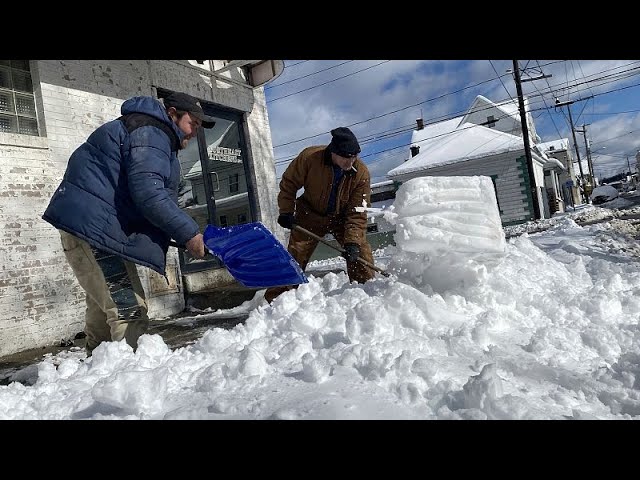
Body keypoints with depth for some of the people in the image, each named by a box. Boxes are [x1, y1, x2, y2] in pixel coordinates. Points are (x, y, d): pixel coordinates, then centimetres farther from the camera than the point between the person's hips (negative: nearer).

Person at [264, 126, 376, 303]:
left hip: (343, 216, 1)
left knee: (360, 251, -13)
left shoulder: (361, 173, -24)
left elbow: (358, 212, -21)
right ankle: (278, 295, 7)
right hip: (311, 214, -1)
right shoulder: (309, 157, -26)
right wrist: (286, 212, -13)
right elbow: (289, 183, -10)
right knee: (296, 254, -4)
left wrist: (353, 241, -29)